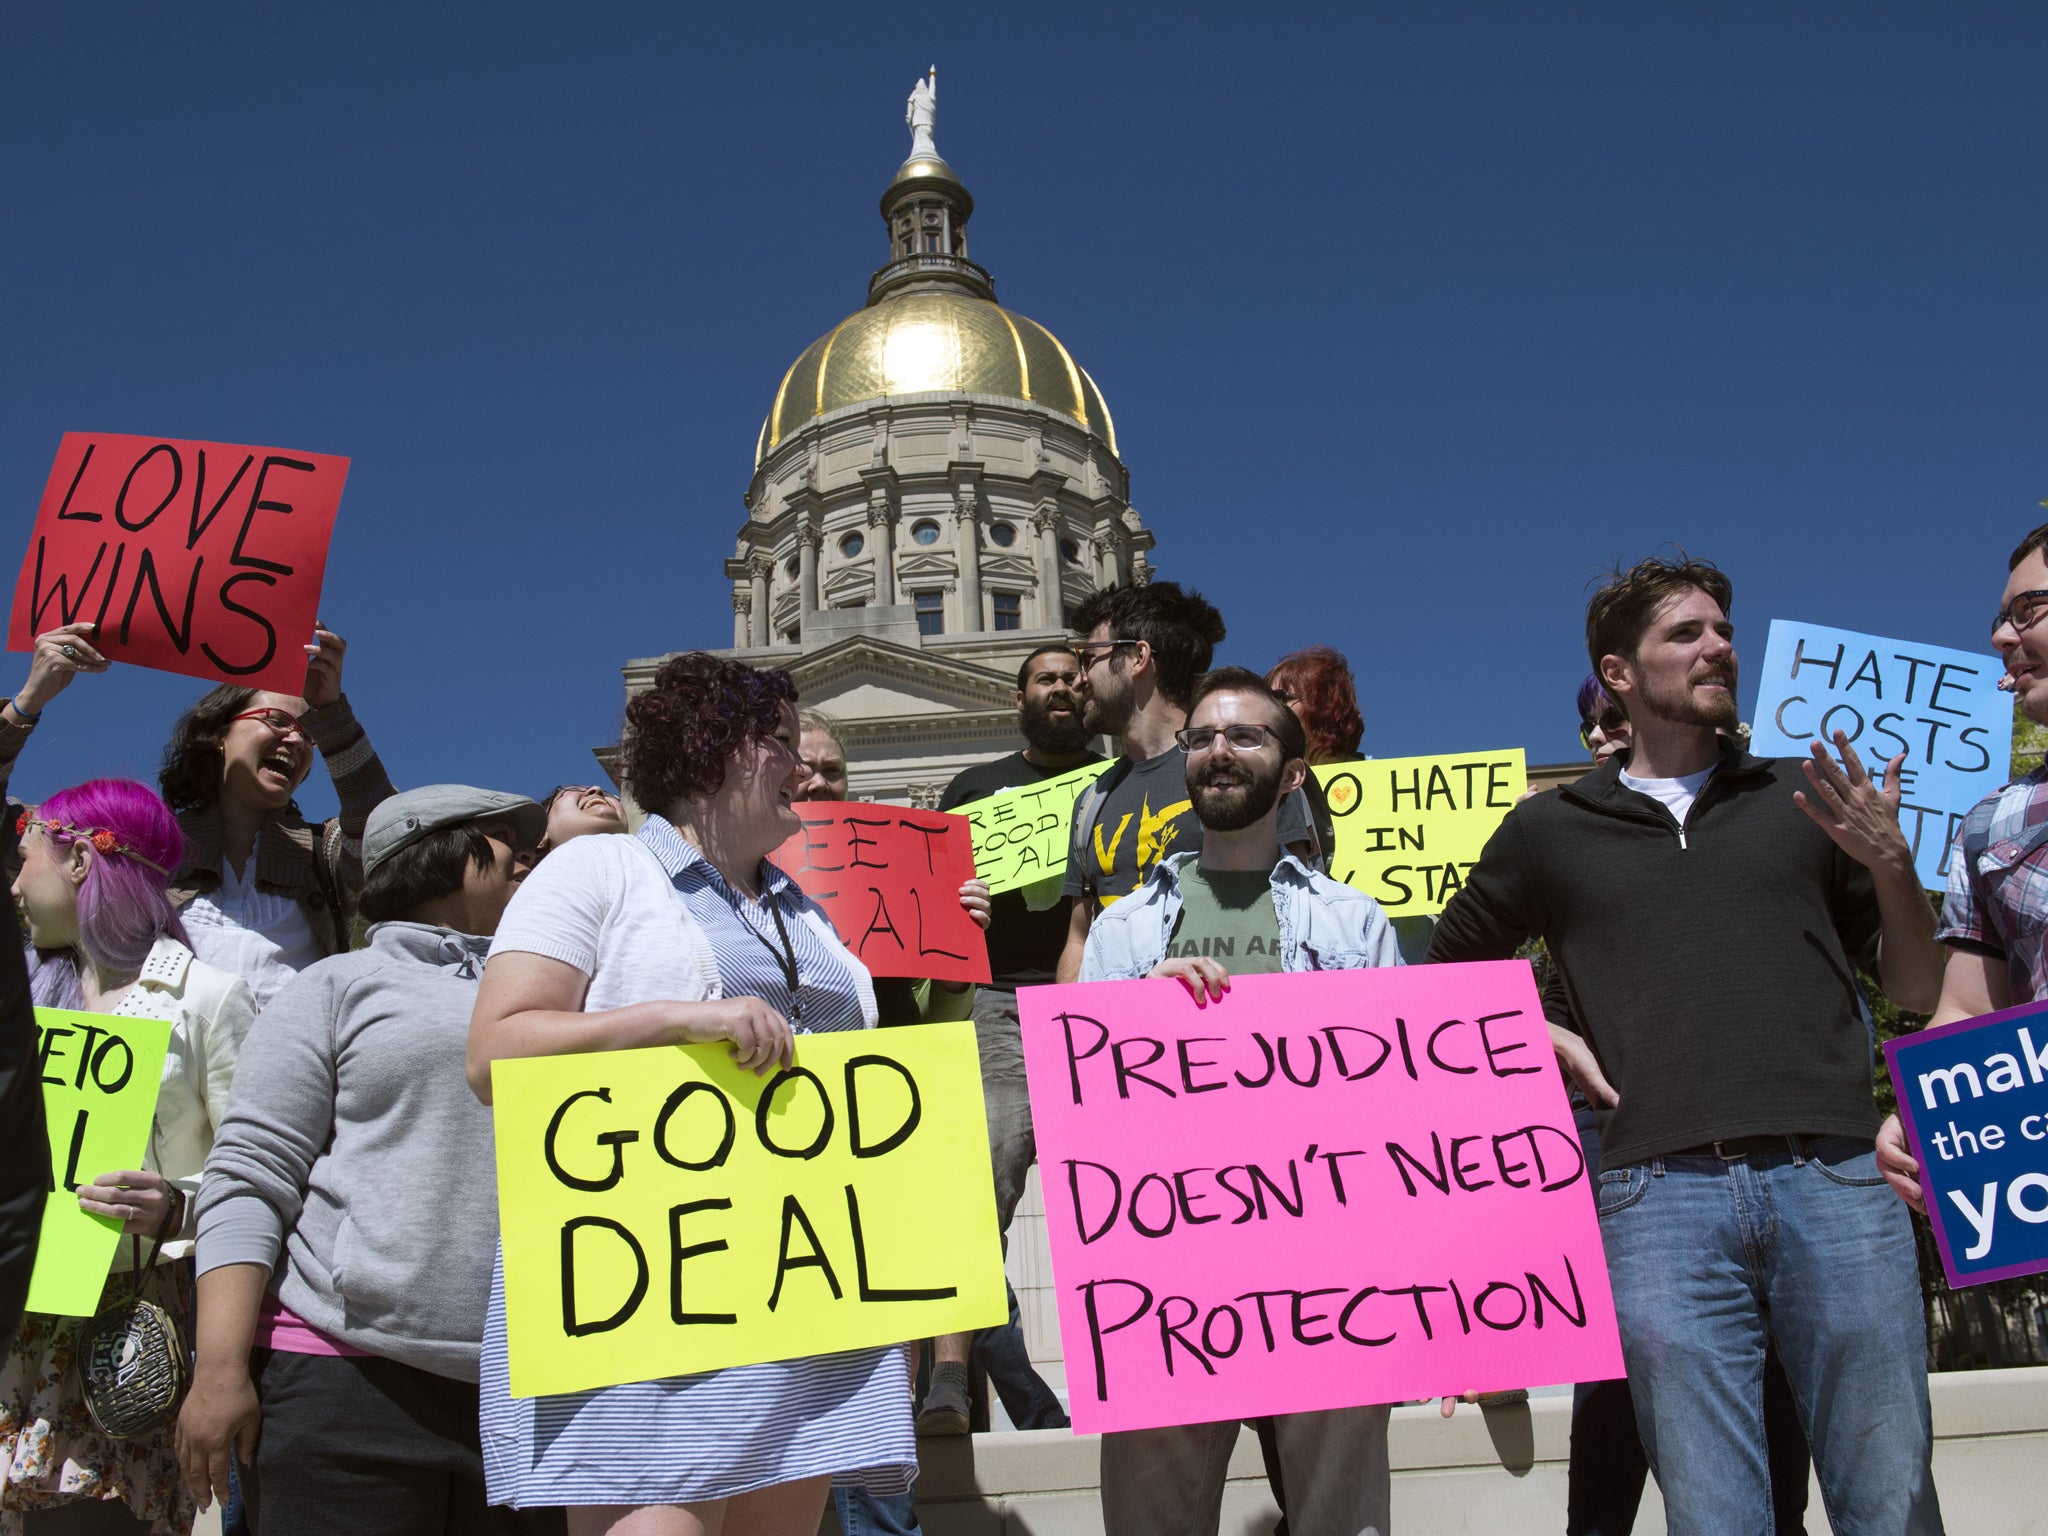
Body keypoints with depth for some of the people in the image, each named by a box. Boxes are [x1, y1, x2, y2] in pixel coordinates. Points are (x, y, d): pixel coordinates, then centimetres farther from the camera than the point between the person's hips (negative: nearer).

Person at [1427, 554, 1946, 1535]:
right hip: (1660, 1192, -1)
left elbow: (1921, 993, 18)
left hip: (1836, 1177, 1)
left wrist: (1891, 865, 1)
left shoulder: (1806, 803, 18)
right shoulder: (1548, 832, 16)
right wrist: (1543, 1036, 7)